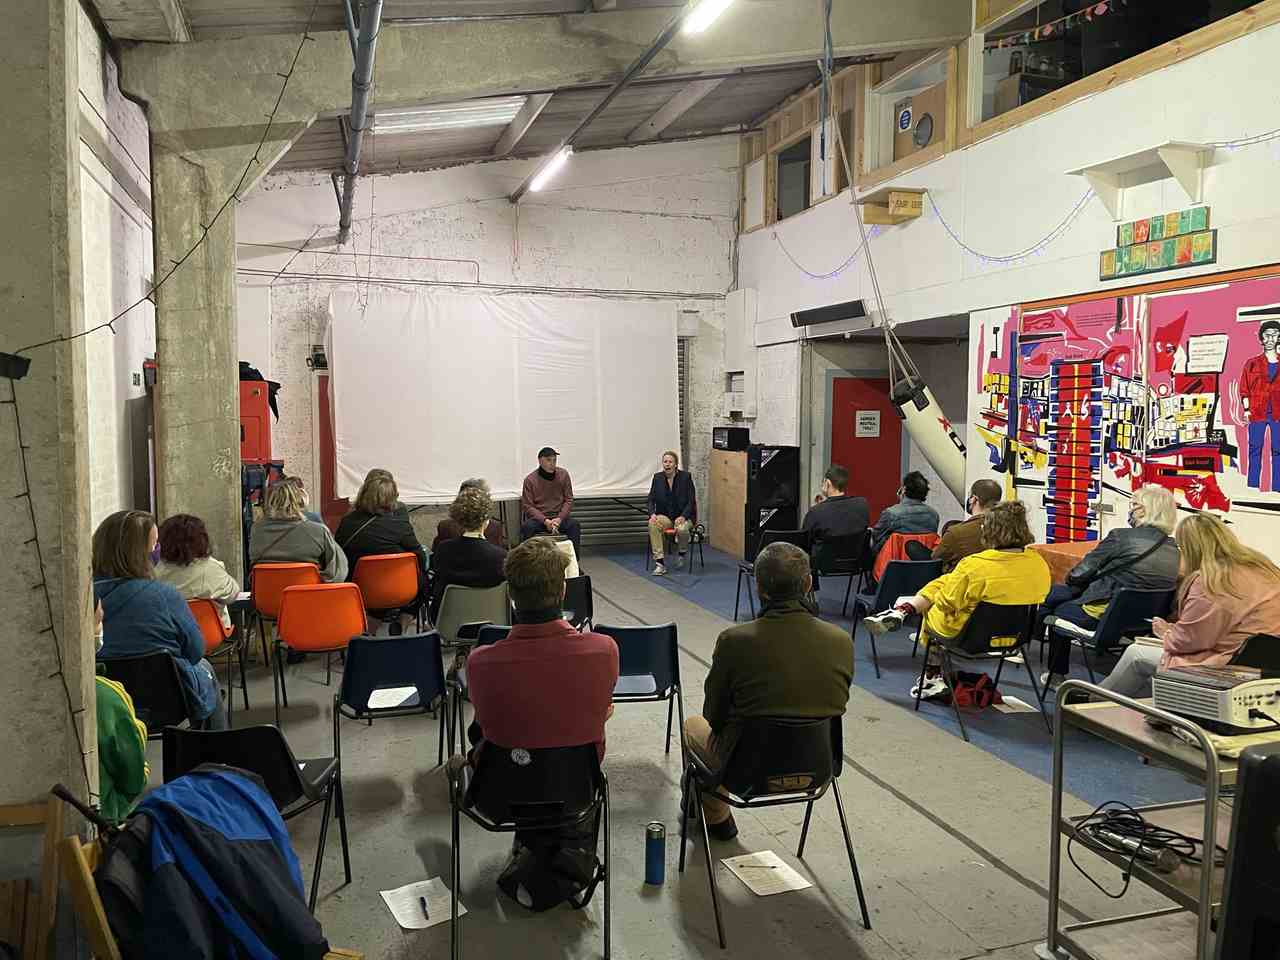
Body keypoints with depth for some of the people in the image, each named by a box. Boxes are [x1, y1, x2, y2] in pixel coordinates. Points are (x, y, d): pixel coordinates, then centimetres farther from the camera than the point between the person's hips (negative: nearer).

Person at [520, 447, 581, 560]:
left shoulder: (563, 474, 1)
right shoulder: (530, 479, -5)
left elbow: (569, 500, 4)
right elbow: (527, 506, -4)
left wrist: (559, 518, -11)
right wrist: (545, 521, -18)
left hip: (559, 517, 1)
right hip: (538, 518, -1)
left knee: (574, 525, -28)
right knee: (527, 526, -32)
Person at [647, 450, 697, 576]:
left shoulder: (685, 476, -7)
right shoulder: (657, 477, 2)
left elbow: (691, 501, -8)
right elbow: (651, 499, 3)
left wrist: (683, 516, -23)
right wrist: (652, 514, -17)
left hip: (683, 516, -3)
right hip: (665, 516, 3)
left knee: (682, 529, -36)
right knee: (653, 524, -30)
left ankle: (682, 552, 1)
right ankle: (660, 564, -29)